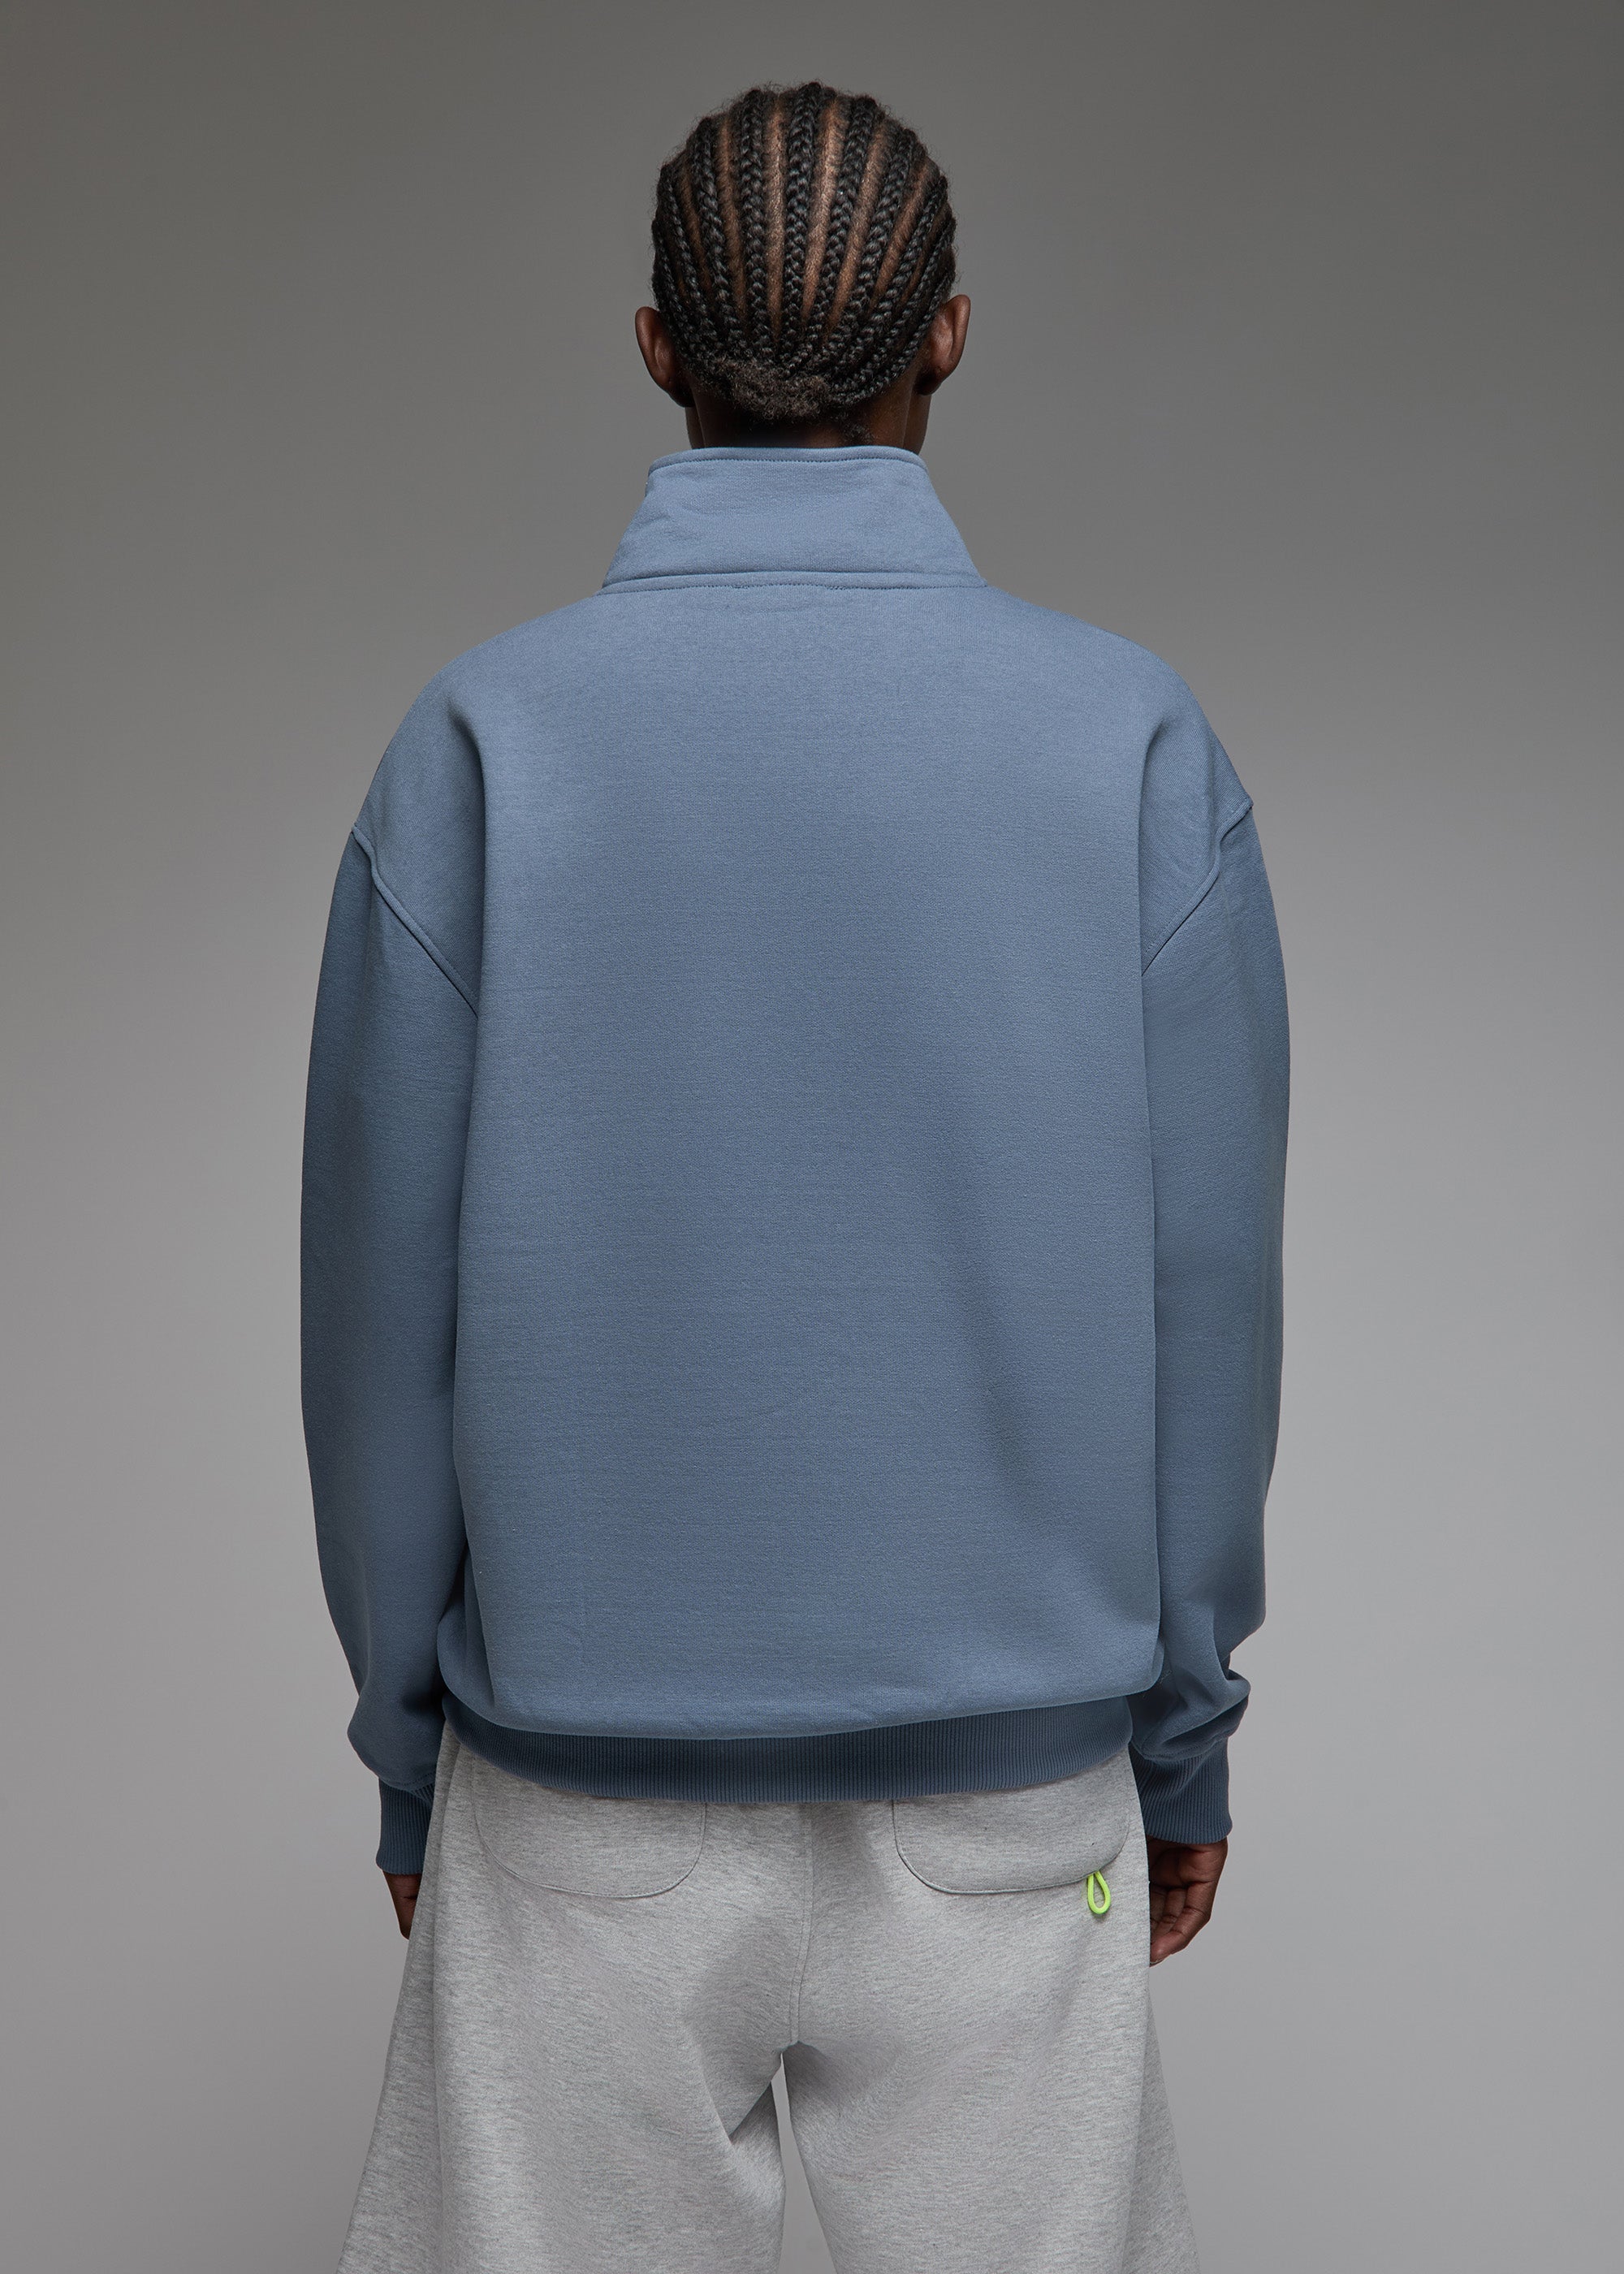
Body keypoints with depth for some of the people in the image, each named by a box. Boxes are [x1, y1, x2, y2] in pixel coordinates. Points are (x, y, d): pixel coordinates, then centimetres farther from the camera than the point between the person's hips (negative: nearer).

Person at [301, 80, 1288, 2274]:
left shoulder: (483, 736, -9)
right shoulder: (1135, 739, -7)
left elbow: (383, 1288, -6)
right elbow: (1204, 1287, -5)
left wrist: (407, 1738, 7)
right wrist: (1186, 1734, 8)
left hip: (591, 1771, 0)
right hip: (1009, 1764, 1)